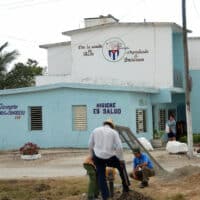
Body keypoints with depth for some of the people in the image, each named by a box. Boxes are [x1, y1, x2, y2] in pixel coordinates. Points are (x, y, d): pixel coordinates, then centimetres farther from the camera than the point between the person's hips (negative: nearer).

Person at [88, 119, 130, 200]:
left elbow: (90, 145, 11)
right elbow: (119, 147, -4)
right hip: (110, 157, -1)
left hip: (98, 157, 1)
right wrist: (121, 159, 4)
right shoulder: (114, 132, 3)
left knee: (101, 177, 10)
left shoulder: (95, 130, 10)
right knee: (121, 166, 25)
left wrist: (93, 156, 23)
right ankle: (126, 187, 30)